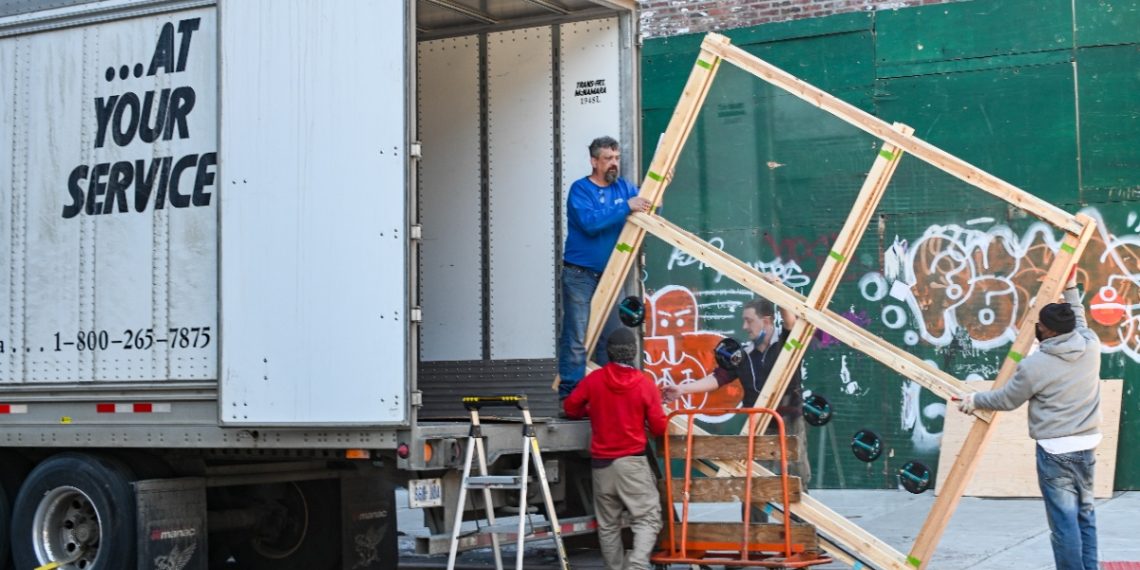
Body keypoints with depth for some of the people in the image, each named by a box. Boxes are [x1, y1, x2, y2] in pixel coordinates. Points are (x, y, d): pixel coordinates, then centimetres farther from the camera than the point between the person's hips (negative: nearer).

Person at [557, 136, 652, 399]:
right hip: (580, 276, -6)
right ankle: (570, 395, -3)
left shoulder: (623, 187, 9)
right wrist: (626, 207, -25)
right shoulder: (580, 189, -8)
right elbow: (590, 223, -23)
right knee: (576, 338, -7)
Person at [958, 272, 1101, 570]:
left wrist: (974, 400, 18)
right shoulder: (1091, 346, -1)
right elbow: (1079, 324, 24)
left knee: (1064, 520, -3)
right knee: (1084, 513, 17)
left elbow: (1006, 399, 2)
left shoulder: (1033, 365, -13)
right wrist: (1070, 290, 34)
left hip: (1055, 449, -6)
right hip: (1086, 444, 7)